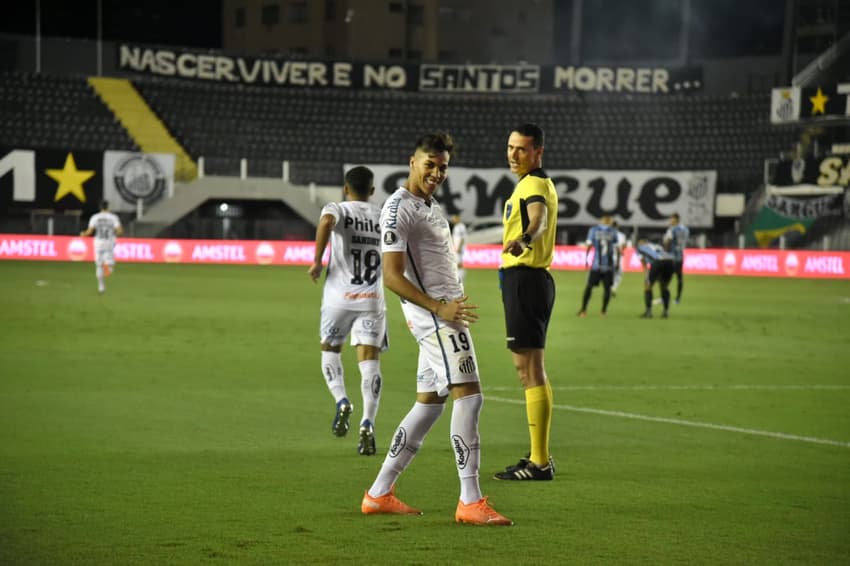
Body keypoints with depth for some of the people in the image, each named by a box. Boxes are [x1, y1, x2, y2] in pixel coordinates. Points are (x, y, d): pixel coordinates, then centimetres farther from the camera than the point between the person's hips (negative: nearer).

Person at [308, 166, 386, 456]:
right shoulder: (384, 216, 10)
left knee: (330, 350, 20)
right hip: (373, 300, 2)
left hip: (340, 297, -1)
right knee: (369, 360, -1)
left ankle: (342, 402, -2)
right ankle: (367, 424, -14)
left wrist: (317, 261, -17)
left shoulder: (336, 209, 0)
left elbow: (326, 222, -23)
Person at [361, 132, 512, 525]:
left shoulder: (430, 206, 19)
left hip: (444, 312, 10)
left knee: (429, 403, 11)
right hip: (432, 313, -10)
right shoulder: (398, 209, -12)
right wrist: (439, 307, -26)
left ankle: (379, 494, 15)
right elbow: (392, 276, -19)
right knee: (468, 395, -15)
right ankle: (471, 502, -15)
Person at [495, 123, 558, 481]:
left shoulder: (533, 185, -15)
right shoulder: (540, 184, 18)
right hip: (534, 277, 11)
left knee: (528, 369, -10)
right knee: (532, 369, 17)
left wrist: (523, 239, -57)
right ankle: (540, 457, 26)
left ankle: (539, 462, -10)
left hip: (524, 280, -11)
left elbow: (538, 217, -37)